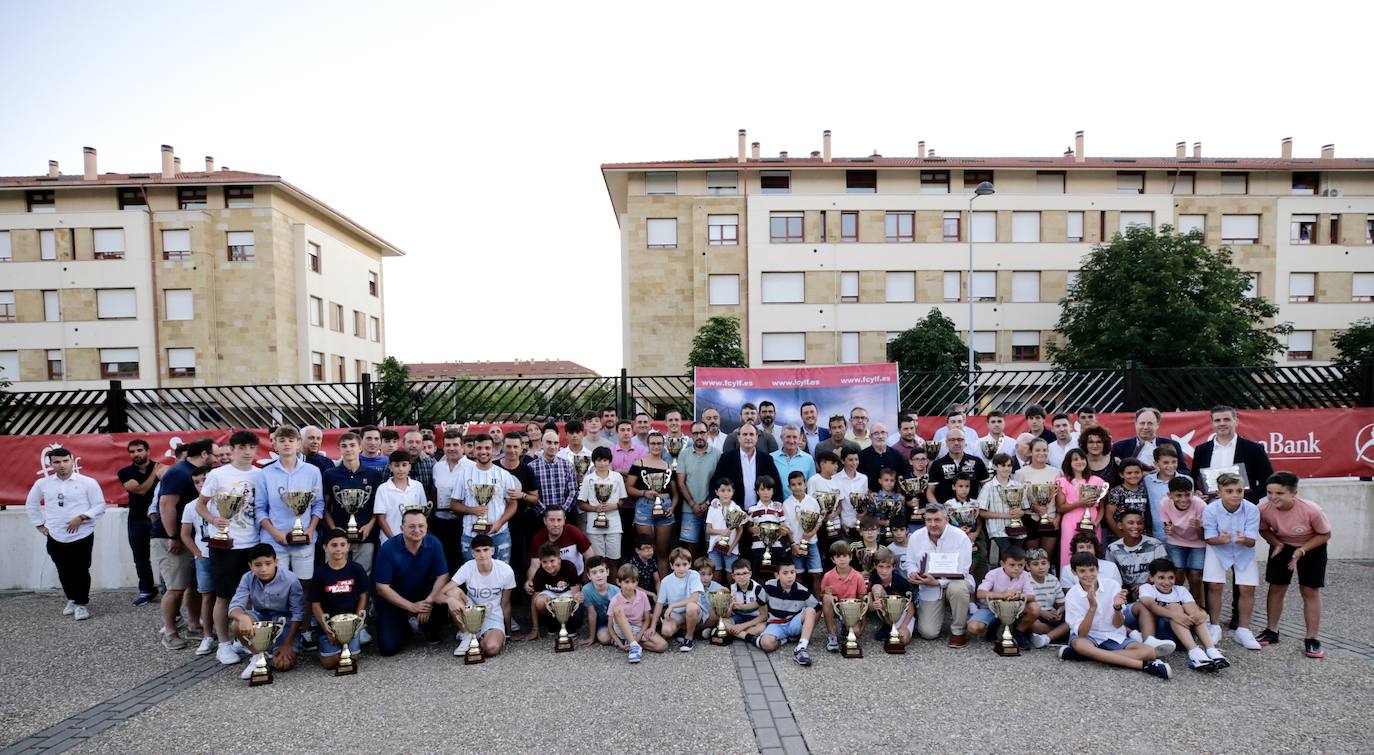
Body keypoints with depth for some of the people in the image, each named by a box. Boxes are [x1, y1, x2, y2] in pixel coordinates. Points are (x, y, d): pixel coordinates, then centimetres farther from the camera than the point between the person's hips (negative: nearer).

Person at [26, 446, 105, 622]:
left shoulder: (87, 482, -6)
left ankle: (82, 603, 12)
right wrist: (39, 525, 12)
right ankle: (72, 599, 31)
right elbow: (31, 504, 19)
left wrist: (81, 517, -18)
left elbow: (100, 506, -5)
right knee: (64, 572, 14)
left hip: (82, 536, -4)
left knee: (81, 571, 1)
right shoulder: (42, 483, 4)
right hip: (55, 537, 4)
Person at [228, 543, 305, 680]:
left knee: (283, 664, -19)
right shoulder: (248, 579, -14)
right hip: (261, 617, 3)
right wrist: (242, 617, -46)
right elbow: (235, 606, -21)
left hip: (284, 620, -3)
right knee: (238, 625, -31)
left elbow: (298, 613, -17)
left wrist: (288, 644, -19)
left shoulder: (290, 580, -23)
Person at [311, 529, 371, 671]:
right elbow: (315, 604, -2)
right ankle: (325, 641, 24)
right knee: (329, 663, -6)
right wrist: (328, 630, -9)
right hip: (329, 623, 0)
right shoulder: (320, 573, -5)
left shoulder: (356, 569, -5)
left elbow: (362, 597, 2)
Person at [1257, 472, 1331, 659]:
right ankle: (1271, 631, 19)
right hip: (1282, 546, 2)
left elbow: (1325, 535, -16)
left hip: (1312, 547, -2)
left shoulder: (1311, 510, -34)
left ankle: (1312, 640, 9)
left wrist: (1301, 551, -26)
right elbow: (1264, 529, -6)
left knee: (1310, 591, -2)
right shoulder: (1263, 508, -27)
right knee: (1276, 588, 6)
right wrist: (1277, 544, -23)